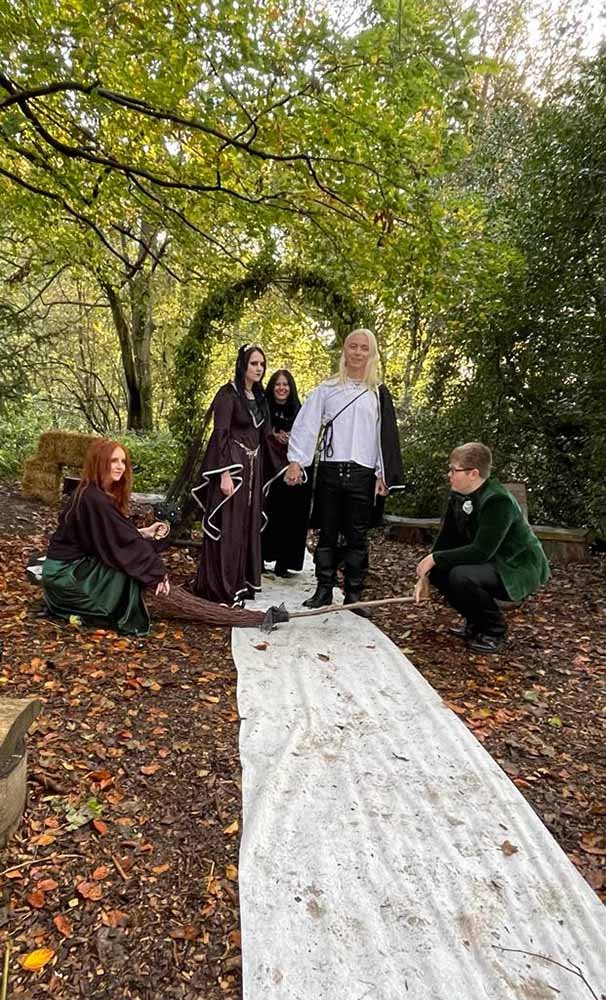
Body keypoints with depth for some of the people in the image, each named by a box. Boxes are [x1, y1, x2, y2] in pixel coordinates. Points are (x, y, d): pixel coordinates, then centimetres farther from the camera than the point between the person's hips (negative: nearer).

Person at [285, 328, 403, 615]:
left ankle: (353, 594, 12)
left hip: (362, 474, 0)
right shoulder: (327, 389, 8)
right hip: (330, 470, 0)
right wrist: (296, 461, -6)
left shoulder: (378, 393, 10)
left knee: (357, 537, 3)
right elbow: (306, 425, 4)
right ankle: (323, 590, 15)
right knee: (327, 534, 6)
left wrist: (384, 474, 1)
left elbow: (386, 435, 7)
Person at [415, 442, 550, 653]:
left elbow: (481, 551, -32)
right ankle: (476, 621, 12)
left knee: (462, 576, -31)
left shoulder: (498, 501, -27)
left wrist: (436, 558, -27)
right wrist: (425, 572, -7)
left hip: (519, 570, -9)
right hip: (491, 563, 9)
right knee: (438, 571, -5)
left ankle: (494, 630, -5)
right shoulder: (458, 496, -1)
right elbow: (446, 539, 2)